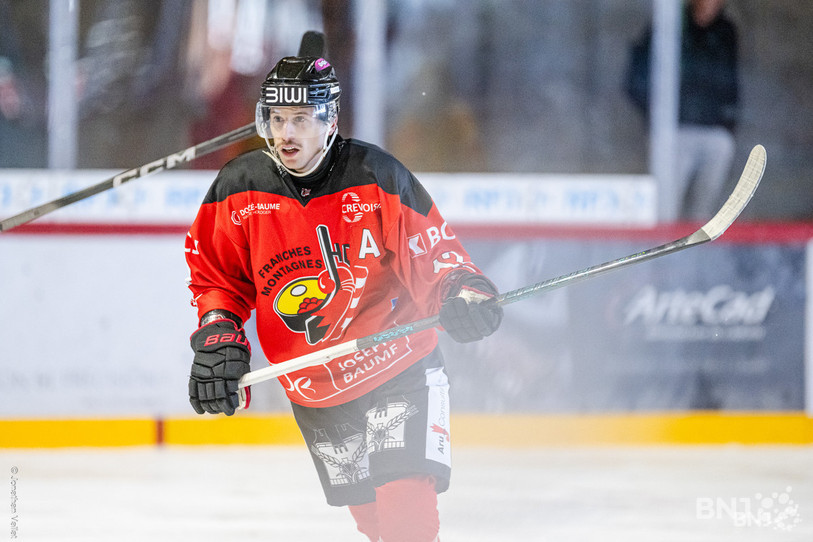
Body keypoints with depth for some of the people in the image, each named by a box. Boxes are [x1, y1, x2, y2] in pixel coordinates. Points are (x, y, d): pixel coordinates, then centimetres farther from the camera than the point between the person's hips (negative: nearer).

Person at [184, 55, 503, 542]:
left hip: (397, 368, -4)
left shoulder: (376, 177, -15)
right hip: (312, 390, 4)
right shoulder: (240, 189, -7)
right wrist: (217, 337, -8)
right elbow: (216, 276, 7)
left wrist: (462, 293, -30)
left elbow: (432, 250, -10)